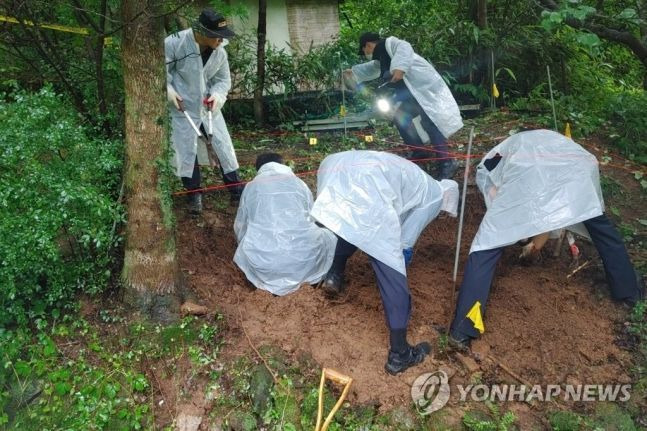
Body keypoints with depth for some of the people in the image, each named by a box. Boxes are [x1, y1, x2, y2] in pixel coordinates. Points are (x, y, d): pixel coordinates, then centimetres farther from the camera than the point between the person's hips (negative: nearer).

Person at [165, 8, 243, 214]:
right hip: (183, 108, -3)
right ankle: (194, 194, 21)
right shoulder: (174, 43, -19)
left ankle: (237, 191, 17)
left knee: (224, 146, 5)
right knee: (186, 151, 3)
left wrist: (217, 95, -13)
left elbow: (223, 80, 6)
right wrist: (168, 90, -18)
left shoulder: (220, 52, -6)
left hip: (209, 107, 4)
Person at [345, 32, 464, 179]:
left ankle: (447, 162, -18)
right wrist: (354, 71, 52)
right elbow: (372, 68, 44)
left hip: (426, 87, -10)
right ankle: (420, 152, 23)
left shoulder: (389, 43, -8)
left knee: (429, 122, -19)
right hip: (413, 93, 10)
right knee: (400, 118, 15)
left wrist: (400, 68, -43)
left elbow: (404, 48, -30)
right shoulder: (382, 58, 21)